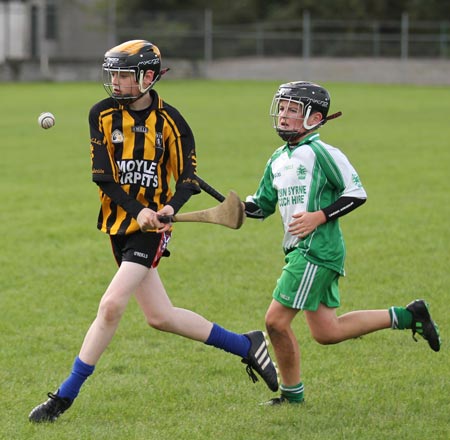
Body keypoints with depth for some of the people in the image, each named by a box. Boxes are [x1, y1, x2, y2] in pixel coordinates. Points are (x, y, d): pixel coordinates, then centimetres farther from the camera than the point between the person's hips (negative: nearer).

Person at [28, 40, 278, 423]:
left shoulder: (170, 122, -7)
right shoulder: (102, 115, -1)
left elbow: (187, 178, -2)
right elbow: (103, 176, -7)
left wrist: (171, 207, -24)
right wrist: (138, 211, -21)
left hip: (152, 228, -4)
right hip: (120, 223, 4)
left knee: (112, 304, -17)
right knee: (160, 317, 8)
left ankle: (65, 397, -7)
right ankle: (247, 345, 25)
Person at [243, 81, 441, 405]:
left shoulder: (320, 153, -10)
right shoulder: (278, 159, 16)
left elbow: (357, 193, -11)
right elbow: (262, 206, 22)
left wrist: (319, 217, -17)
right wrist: (240, 207, 1)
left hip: (318, 249, -9)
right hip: (299, 250, 9)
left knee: (277, 320, -9)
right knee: (326, 332, 11)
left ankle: (292, 393, 7)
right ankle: (408, 316, 22)